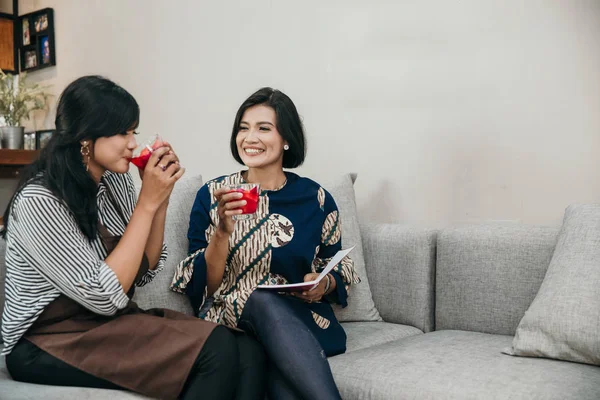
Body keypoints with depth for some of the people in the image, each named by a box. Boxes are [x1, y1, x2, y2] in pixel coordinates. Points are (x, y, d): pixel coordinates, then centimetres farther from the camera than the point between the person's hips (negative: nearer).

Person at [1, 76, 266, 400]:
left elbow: (143, 273, 5)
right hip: (49, 342, -6)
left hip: (109, 323, 7)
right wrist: (147, 203, -22)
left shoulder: (115, 180, 3)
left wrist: (160, 199, -8)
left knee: (248, 353, -18)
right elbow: (104, 297, -23)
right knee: (216, 350, -25)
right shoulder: (38, 201, -19)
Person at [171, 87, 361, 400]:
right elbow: (203, 286, -1)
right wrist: (222, 230, -18)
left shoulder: (315, 198, 5)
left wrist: (323, 284, -7)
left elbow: (337, 270, 17)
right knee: (265, 301, -36)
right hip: (230, 319, 1)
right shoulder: (211, 195, 3)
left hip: (300, 323, 0)